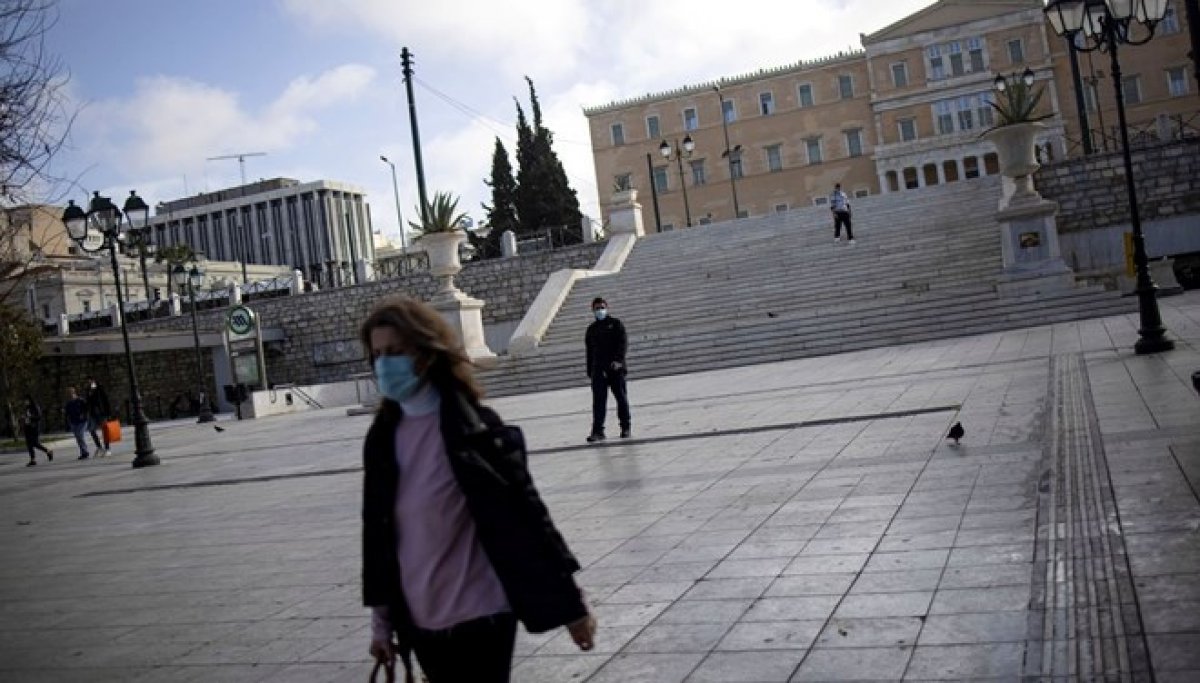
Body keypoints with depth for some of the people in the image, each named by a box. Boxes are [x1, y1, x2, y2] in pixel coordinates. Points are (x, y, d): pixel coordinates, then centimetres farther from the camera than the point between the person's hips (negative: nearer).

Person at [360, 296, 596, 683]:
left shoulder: (474, 428, -12)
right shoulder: (383, 437, 3)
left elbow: (524, 514, -10)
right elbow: (377, 531, 10)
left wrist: (570, 603, -9)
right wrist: (381, 618, 14)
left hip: (480, 615, -5)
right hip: (419, 621, 6)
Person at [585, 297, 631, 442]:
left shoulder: (615, 324, 6)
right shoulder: (591, 329, 17)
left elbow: (623, 343, -5)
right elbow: (589, 351, 20)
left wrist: (618, 360, -20)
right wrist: (589, 371, 14)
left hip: (615, 368, -2)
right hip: (598, 370, 3)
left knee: (621, 398, 4)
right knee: (598, 401, -6)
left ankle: (625, 427, 17)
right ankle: (597, 431, -9)